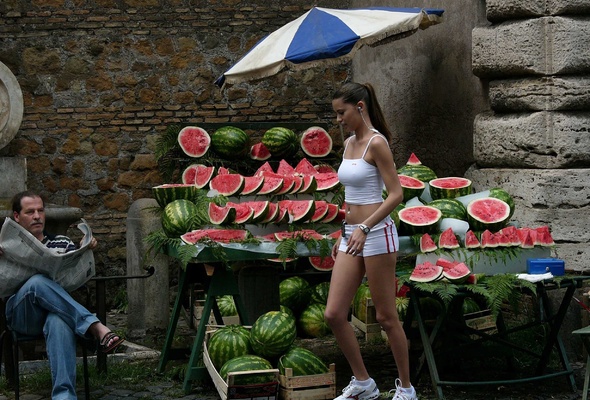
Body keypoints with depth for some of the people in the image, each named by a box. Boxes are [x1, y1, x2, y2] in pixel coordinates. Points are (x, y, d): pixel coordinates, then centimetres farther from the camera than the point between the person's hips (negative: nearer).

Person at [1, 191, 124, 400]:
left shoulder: (62, 243, 27)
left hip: (58, 311, 1)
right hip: (21, 316, -1)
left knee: (59, 322, -39)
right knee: (37, 282, -36)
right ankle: (97, 328, -42)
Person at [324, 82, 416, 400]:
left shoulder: (376, 143, -12)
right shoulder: (349, 143, 12)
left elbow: (395, 194, -16)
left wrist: (364, 228, -23)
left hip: (377, 234, -8)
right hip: (351, 234, 8)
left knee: (386, 317, 2)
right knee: (334, 314, 3)